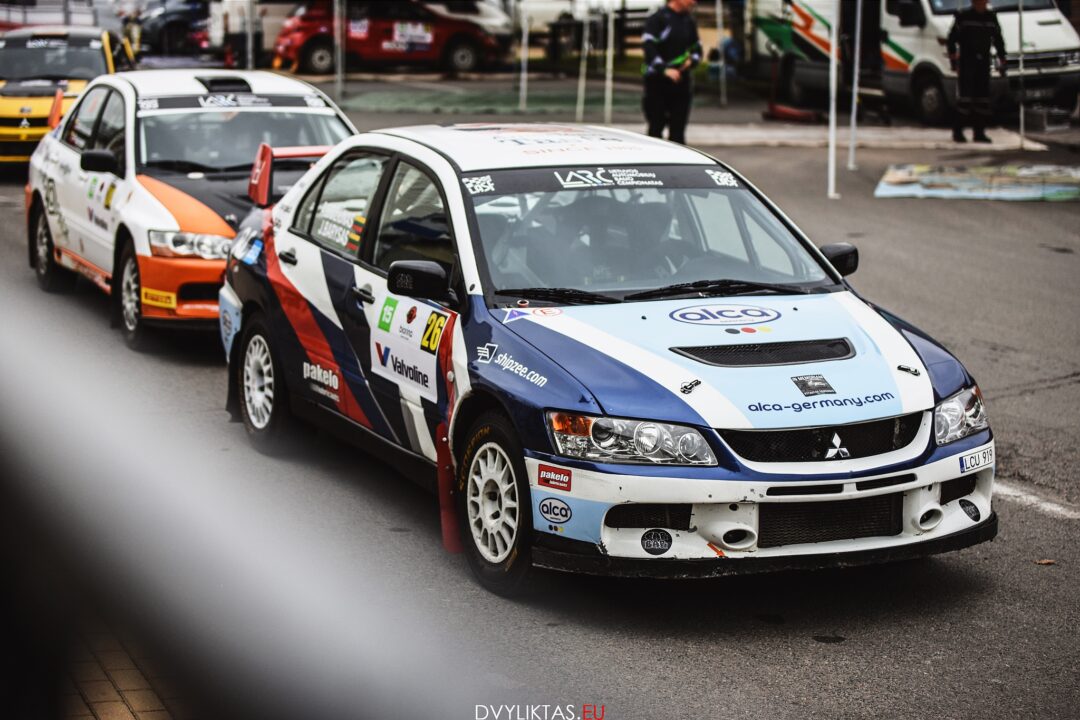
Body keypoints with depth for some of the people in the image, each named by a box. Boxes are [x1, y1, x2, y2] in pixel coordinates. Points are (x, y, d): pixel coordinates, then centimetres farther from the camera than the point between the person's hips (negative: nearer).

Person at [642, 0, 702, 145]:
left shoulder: (689, 22, 11)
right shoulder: (658, 19, -9)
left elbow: (697, 49, 21)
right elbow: (649, 47, -18)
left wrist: (692, 60, -2)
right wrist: (664, 69, -28)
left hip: (681, 80, 6)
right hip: (658, 81, -6)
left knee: (678, 130, 5)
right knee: (656, 127, -2)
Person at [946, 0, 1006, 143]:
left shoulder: (991, 17, 11)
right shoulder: (963, 17, -2)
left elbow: (998, 40, 18)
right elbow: (951, 39, 0)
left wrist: (1002, 62, 15)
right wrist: (953, 59, -6)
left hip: (984, 64, 4)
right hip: (966, 63, -4)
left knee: (983, 99, 3)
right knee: (965, 97, -11)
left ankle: (979, 132, 8)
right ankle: (958, 131, -5)